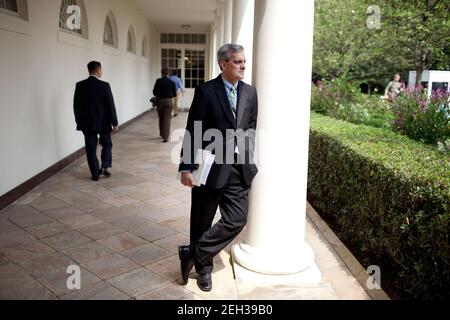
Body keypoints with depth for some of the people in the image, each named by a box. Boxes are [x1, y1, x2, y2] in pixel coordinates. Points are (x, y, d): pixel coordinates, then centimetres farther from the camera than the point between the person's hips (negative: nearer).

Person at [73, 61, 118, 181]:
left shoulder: (80, 85, -1)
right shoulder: (104, 85, -12)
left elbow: (76, 106, 4)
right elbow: (110, 106, -11)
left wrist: (79, 121, 15)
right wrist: (115, 123, -3)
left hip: (86, 123, 3)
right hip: (103, 122, -2)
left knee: (91, 148, 8)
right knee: (107, 144, 19)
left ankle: (95, 174, 11)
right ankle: (104, 167, 7)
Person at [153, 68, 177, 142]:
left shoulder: (158, 81, -5)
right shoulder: (172, 82, -3)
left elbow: (154, 92, -8)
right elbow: (174, 94, 1)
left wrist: (159, 96, 11)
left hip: (160, 101, 1)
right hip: (169, 101, -1)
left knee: (161, 118, 18)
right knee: (167, 119, -2)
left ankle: (162, 134, 31)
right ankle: (165, 137, -11)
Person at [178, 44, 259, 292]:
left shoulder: (250, 92, 8)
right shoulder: (206, 91, -7)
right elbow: (193, 131, -9)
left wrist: (248, 157, 7)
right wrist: (187, 168, -14)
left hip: (239, 169, 5)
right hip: (210, 167, -4)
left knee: (237, 220, -1)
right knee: (201, 222, 9)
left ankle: (193, 254, 16)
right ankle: (203, 267, 31)